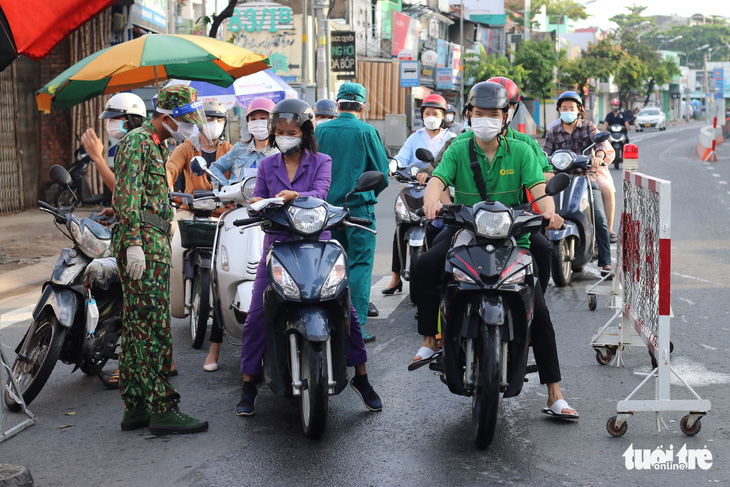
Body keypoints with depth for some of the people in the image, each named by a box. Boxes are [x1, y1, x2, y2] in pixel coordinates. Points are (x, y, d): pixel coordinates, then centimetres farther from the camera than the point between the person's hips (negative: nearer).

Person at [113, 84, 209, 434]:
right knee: (154, 329, -10)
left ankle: (136, 408, 15)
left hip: (152, 244, 10)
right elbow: (127, 195, -18)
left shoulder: (156, 145, 23)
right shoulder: (137, 142, -8)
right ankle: (163, 409, -8)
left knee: (136, 328, 10)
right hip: (143, 243, -10)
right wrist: (134, 243, -24)